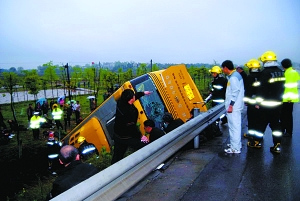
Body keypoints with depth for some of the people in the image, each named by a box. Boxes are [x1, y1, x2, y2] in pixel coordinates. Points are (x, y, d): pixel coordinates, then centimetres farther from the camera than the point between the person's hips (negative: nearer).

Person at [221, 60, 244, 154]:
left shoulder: (233, 77, -15)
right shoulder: (236, 75, 17)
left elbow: (235, 92, -21)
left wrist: (231, 105, -22)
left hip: (233, 107, -11)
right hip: (236, 106, 11)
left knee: (234, 126, -6)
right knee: (235, 125, 19)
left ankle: (235, 148, -1)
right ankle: (236, 144, 31)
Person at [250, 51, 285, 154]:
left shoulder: (265, 73, -14)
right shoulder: (281, 72, 7)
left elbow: (261, 90, -15)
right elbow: (282, 87, 14)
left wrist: (258, 102, -9)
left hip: (266, 104, -6)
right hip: (278, 103, 6)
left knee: (262, 123, 7)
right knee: (276, 124, 10)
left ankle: (257, 141, 20)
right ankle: (277, 146, 11)